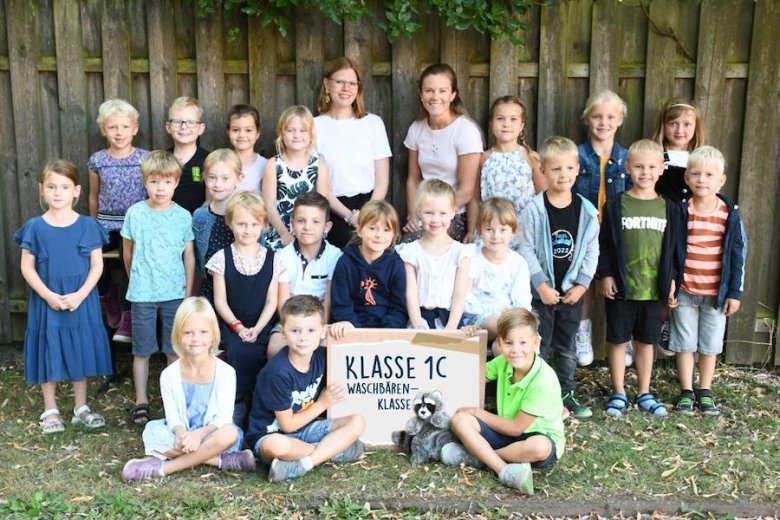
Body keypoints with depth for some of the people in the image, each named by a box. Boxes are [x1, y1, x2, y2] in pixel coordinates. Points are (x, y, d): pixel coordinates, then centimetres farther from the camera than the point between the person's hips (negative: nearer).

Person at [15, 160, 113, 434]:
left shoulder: (87, 226, -3)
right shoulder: (34, 227, -3)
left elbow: (97, 265, -3)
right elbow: (27, 267, -2)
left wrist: (79, 295, -15)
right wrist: (49, 296, -14)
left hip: (81, 301, 0)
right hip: (46, 301, 0)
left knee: (80, 351, 9)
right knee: (48, 352, 7)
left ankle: (81, 407, 23)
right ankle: (50, 410, 22)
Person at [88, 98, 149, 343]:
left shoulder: (145, 158, 0)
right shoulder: (97, 160, 6)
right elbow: (94, 197, 16)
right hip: (106, 224, 3)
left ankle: (128, 315, -14)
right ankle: (109, 299, 6)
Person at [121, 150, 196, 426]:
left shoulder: (183, 216, -2)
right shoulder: (135, 213, -4)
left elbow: (189, 255, 3)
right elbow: (128, 252, 7)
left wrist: (188, 291, 3)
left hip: (174, 293, 0)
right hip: (142, 294, 0)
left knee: (174, 350, 8)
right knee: (142, 350, 8)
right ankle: (141, 401, 19)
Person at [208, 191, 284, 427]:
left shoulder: (272, 260, 3)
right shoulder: (222, 258, 1)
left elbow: (271, 301, 1)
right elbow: (220, 301, -1)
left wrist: (257, 329, -12)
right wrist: (238, 326, -12)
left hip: (261, 325, 1)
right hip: (231, 324, 0)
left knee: (253, 354, -28)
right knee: (238, 352, -30)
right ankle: (236, 409, -14)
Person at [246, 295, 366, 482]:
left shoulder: (321, 356, -7)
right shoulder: (277, 372, -26)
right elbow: (287, 425, -17)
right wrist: (323, 403, -10)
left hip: (306, 427, 7)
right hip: (271, 434, -6)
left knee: (357, 422, -13)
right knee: (277, 446, -43)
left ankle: (304, 463, -24)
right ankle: (332, 449, -13)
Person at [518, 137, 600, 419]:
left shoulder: (586, 211, -1)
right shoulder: (534, 209, -9)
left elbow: (592, 251, 3)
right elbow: (526, 250, -10)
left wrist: (582, 284, -5)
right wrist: (541, 284, -14)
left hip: (572, 291, 3)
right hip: (541, 290, -3)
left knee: (567, 347, 14)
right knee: (539, 346, 5)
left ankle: (566, 394, 25)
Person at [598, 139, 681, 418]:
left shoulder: (668, 208, 3)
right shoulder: (616, 206, -4)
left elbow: (673, 247, 8)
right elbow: (604, 244, -3)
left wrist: (672, 280, 4)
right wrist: (605, 275, -9)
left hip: (654, 289, 2)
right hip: (621, 287, -2)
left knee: (646, 341, 14)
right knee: (618, 340, 8)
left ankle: (644, 394, 26)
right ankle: (618, 393, 21)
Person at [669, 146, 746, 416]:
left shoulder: (730, 213, -4)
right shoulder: (680, 211, -6)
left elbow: (738, 253, 0)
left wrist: (734, 292, -2)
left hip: (717, 292, 1)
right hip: (684, 291, 0)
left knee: (710, 345, 11)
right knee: (685, 343, 9)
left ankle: (705, 391, 26)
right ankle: (686, 392, 21)